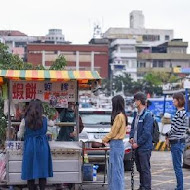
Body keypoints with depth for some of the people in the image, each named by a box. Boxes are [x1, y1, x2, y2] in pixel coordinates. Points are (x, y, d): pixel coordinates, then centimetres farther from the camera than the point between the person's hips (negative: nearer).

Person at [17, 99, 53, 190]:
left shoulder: (25, 120, -7)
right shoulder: (44, 120, -4)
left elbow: (19, 135, 3)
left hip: (30, 147, -1)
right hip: (42, 146, 1)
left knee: (30, 171, 7)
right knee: (42, 170, 8)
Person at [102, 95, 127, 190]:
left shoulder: (119, 116, -16)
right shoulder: (121, 115, 12)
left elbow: (114, 132, -12)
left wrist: (105, 139, 2)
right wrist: (108, 138, 12)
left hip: (116, 144, -10)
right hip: (117, 143, 10)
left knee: (116, 169, -6)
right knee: (114, 168, 14)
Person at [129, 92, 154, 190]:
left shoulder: (147, 115, -14)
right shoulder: (136, 114, 13)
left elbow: (146, 132, -19)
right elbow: (133, 127, 20)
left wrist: (138, 143, -16)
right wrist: (131, 137, 1)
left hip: (144, 147, -9)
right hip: (137, 146, 9)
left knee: (145, 169, -3)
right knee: (139, 169, 16)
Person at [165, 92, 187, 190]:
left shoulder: (180, 113, -16)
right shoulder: (181, 112, 13)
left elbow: (175, 128, -17)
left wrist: (167, 135, -1)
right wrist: (169, 136, 8)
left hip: (177, 142, -10)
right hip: (178, 142, 10)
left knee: (177, 167, -4)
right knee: (178, 166, 14)